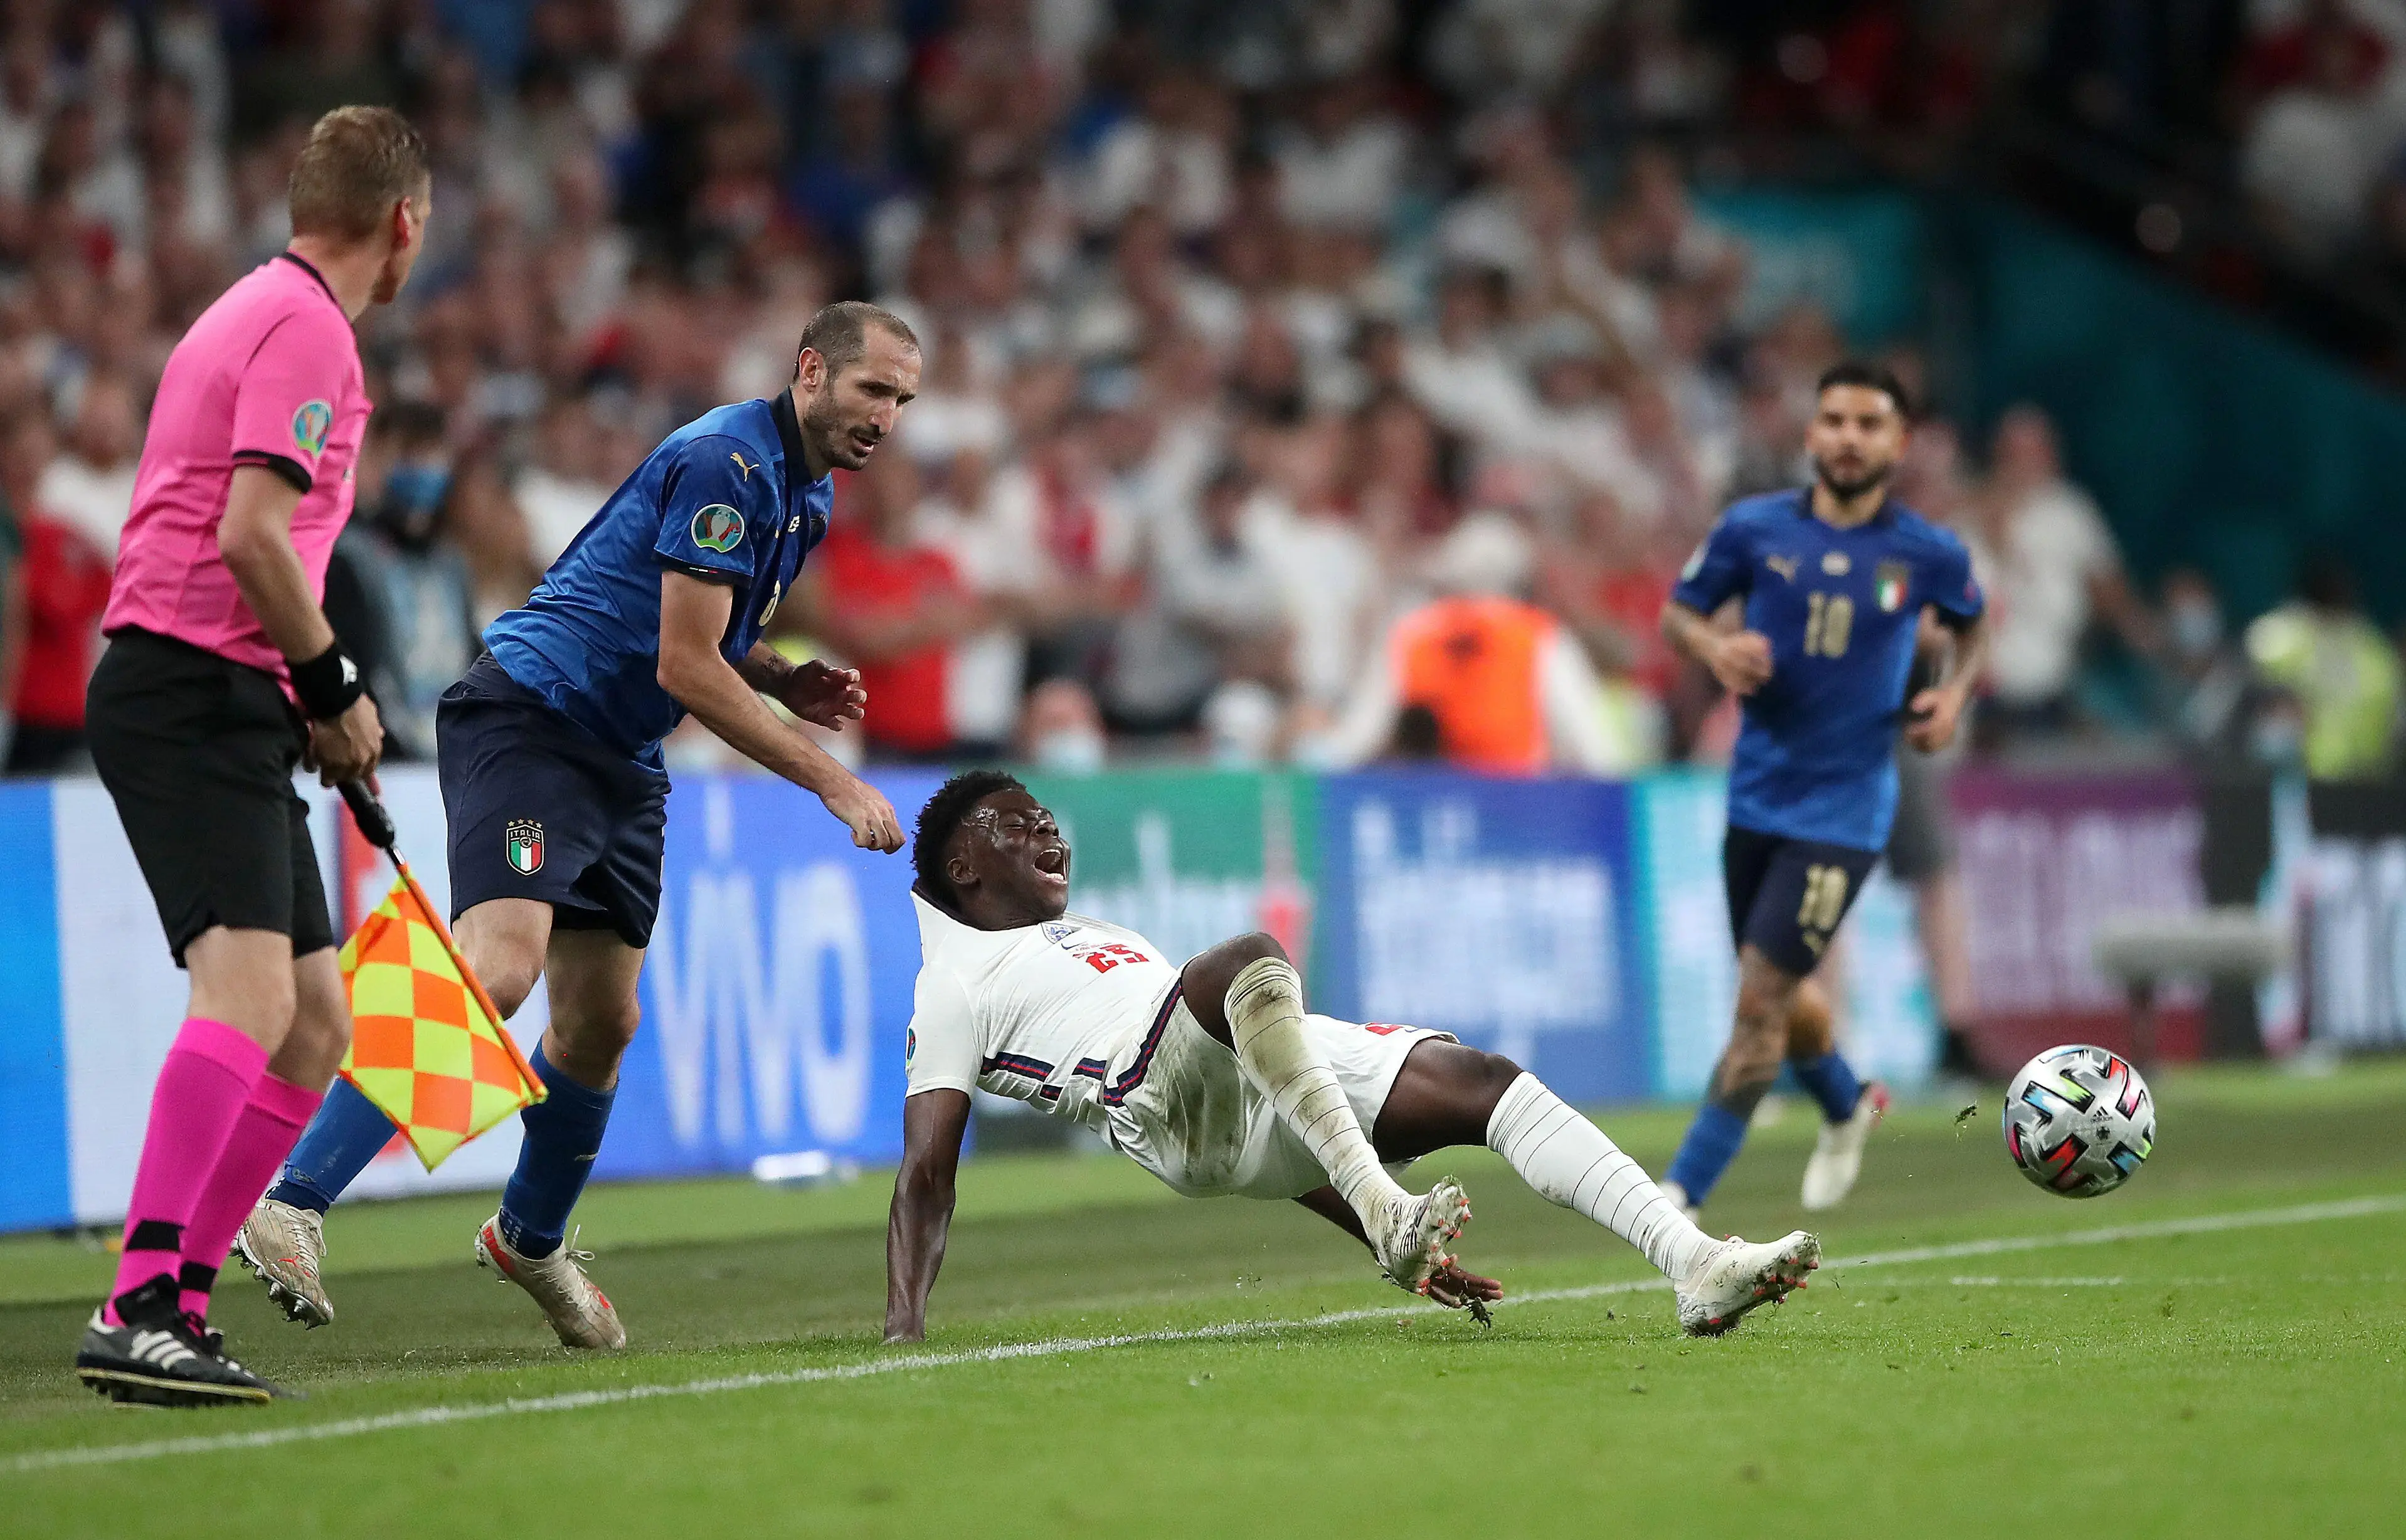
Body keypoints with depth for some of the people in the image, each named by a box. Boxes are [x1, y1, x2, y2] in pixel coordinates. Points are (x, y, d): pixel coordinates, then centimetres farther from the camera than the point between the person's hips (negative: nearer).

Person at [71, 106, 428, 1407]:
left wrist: (314, 702, 19)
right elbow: (252, 532, -20)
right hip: (194, 695, -11)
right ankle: (136, 1311, -31)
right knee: (249, 995, -23)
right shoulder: (306, 327, -10)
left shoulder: (264, 311, 22)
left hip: (219, 708, 11)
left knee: (316, 1024, 9)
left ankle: (175, 1307, 9)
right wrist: (335, 686, -10)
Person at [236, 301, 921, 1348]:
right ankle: (294, 1205, -30)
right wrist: (833, 781, -17)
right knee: (498, 967, -26)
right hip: (528, 716, -10)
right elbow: (682, 665, -20)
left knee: (602, 1022, 10)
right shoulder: (729, 462, -18)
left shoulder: (808, 493, 14)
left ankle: (531, 1239, 33)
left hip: (621, 761, 10)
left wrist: (785, 680, 7)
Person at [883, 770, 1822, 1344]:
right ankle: (1382, 1206, -44)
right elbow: (927, 1168, 3)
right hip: (1168, 1099, -8)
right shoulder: (957, 985, 17)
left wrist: (1382, 1247, 28)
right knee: (1249, 957, -35)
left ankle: (1695, 1268, -25)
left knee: (1486, 1081, -12)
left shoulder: (1108, 943, 40)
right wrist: (903, 1331, -14)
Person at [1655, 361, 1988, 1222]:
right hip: (1758, 794, 3)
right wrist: (1715, 648, -14)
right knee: (1780, 999, 16)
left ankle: (1685, 1190, -6)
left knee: (1761, 995, -13)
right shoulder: (1754, 529, -3)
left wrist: (1954, 694, -2)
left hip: (1845, 808, -3)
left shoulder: (1929, 554, -4)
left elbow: (1972, 623, 16)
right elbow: (1678, 611, 7)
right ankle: (1846, 1108, 49)